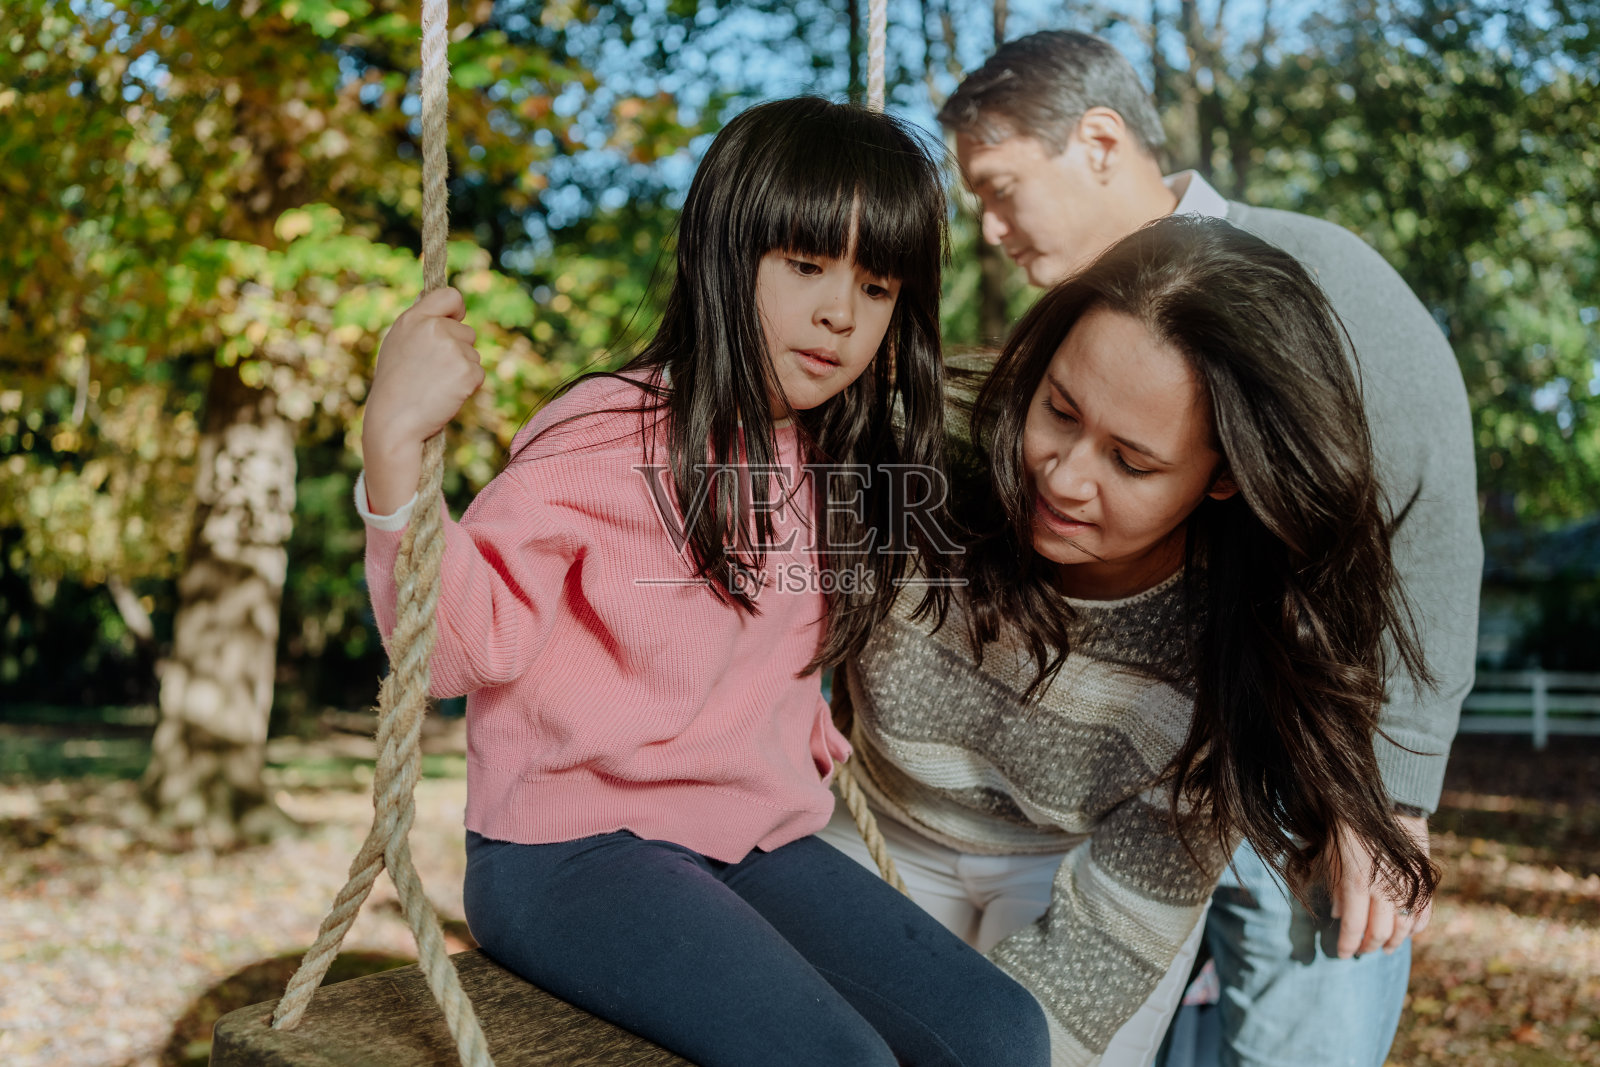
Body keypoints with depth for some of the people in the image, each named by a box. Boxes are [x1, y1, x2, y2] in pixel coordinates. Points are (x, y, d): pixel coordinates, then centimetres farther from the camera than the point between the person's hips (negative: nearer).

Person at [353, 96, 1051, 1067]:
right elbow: (461, 645, -22)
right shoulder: (606, 441, -13)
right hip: (570, 850, -6)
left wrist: (810, 739, 10)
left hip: (756, 840, 7)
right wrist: (396, 444, -32)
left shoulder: (836, 466, 9)